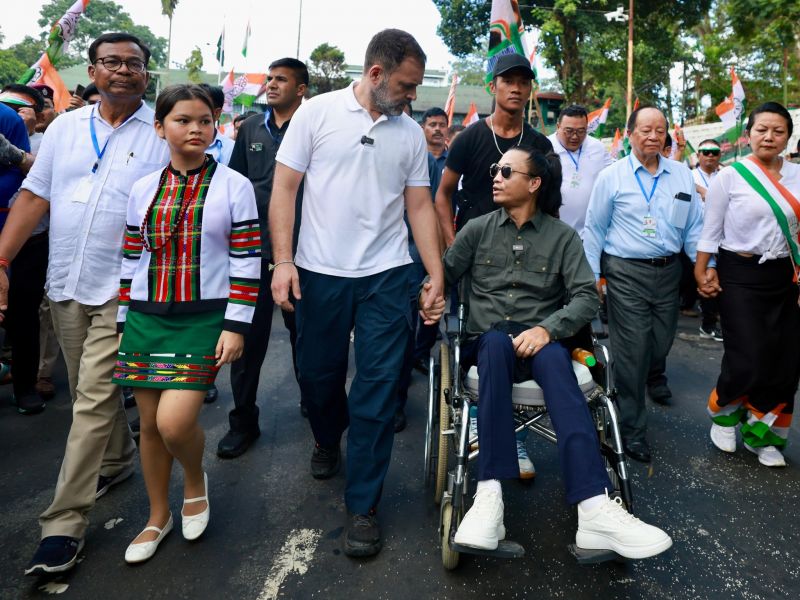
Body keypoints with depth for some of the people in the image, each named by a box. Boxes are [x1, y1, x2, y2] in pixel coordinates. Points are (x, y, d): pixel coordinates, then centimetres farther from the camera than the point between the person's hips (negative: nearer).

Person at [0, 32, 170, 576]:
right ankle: (117, 460, 42)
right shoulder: (66, 127, 9)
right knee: (91, 391, 18)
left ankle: (65, 523, 3)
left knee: (94, 401, -6)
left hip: (122, 288, -5)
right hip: (66, 284, 5)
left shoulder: (163, 135, -3)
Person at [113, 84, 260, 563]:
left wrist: (236, 325, -11)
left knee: (174, 421, -15)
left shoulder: (234, 186, -3)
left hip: (205, 319, -4)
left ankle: (196, 481, 20)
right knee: (149, 424, 10)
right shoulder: (144, 189, 8)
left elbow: (247, 261, -6)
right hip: (146, 319, 4)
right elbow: (131, 260, 12)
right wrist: (124, 322, 11)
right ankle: (159, 517, 32)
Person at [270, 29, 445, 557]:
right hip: (320, 273, -1)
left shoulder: (411, 133, 8)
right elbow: (284, 187, -1)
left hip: (385, 276, 1)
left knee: (378, 390, 0)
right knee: (318, 374, 13)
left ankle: (362, 506, 12)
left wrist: (437, 276, 1)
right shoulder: (317, 112, 0)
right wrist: (283, 261, -10)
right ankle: (328, 441, 46)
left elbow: (420, 206, 9)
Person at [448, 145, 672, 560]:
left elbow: (587, 296, -3)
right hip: (486, 339, 0)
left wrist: (547, 329, -20)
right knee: (497, 343, -37)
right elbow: (443, 274, 12)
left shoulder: (562, 236, 7)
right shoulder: (478, 229, 11)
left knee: (554, 357, -37)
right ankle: (490, 495, -45)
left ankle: (594, 508, -49)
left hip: (539, 338, 0)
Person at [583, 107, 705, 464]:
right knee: (632, 353, -2)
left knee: (661, 346, 13)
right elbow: (594, 229, 0)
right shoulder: (611, 176, -2)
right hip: (626, 273, -4)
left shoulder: (682, 175, 8)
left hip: (668, 271, 4)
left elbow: (694, 226, 10)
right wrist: (591, 276, -3)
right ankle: (632, 430, 12)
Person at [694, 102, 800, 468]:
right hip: (741, 275, -4)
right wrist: (702, 273, -2)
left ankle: (760, 433, 28)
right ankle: (723, 412, 23)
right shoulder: (730, 176, -5)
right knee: (748, 361, -10)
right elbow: (710, 231, -1)